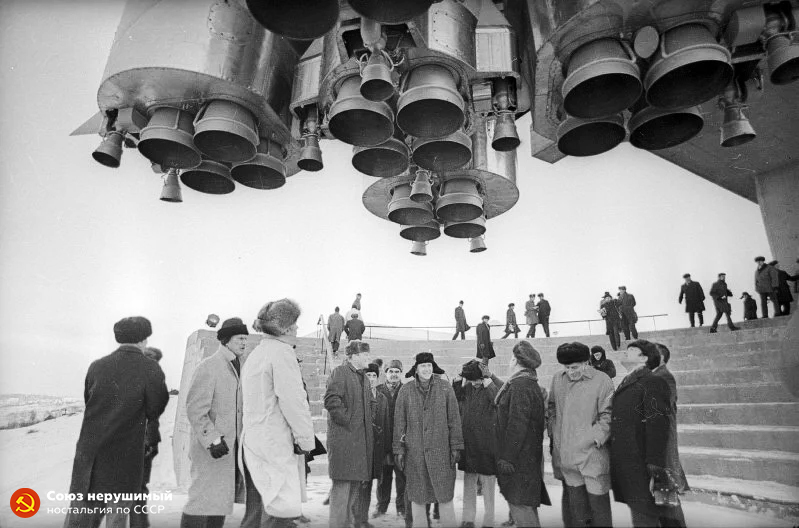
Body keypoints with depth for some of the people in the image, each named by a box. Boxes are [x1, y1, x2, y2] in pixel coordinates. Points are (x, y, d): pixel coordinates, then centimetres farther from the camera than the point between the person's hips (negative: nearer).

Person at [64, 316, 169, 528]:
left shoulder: (97, 366, 0)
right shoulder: (151, 370, -12)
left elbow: (89, 402, 10)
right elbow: (154, 411, -6)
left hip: (89, 453, 3)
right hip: (125, 457, -3)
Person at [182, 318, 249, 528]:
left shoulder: (236, 368, 12)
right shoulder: (207, 367, -12)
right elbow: (195, 410, -17)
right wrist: (212, 440, -24)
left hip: (232, 445, 7)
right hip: (210, 448, -7)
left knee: (221, 498, 12)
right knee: (203, 498, -2)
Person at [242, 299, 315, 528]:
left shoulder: (254, 355, 15)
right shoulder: (282, 352, -13)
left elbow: (253, 402, 16)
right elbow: (293, 401, -17)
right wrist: (307, 440, -8)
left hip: (252, 444, 9)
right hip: (277, 446, -9)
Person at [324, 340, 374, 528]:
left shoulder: (363, 376, 19)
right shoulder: (339, 372, -9)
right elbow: (331, 401, -20)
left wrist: (370, 420, 13)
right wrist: (348, 421, -17)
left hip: (362, 439, 9)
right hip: (343, 437, -8)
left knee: (356, 483, 14)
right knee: (342, 484, -4)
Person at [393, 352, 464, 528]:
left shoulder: (445, 388, 1)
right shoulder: (406, 390, 2)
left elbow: (454, 419, 2)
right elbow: (399, 421, 5)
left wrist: (456, 447, -1)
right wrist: (399, 449, 2)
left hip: (441, 450, -1)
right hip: (414, 452, 1)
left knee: (445, 496, 2)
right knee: (417, 497, 8)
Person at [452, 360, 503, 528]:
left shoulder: (496, 385, -9)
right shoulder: (467, 387, 6)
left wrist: (487, 381, -24)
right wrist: (458, 379, -5)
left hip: (487, 443, -4)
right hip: (468, 442, 5)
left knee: (488, 483, 6)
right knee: (469, 483, 14)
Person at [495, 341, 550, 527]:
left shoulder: (519, 385, -18)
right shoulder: (532, 384, 14)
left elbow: (517, 425, -23)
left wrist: (507, 458, -20)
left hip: (519, 459, -10)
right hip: (530, 456, 10)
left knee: (520, 505, -3)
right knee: (527, 506, 18)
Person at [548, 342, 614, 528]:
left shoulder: (602, 380, -9)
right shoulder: (557, 379, 6)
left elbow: (608, 415, -8)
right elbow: (552, 408, 18)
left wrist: (596, 438, -15)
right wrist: (556, 432, 8)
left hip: (592, 453, -4)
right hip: (566, 454, 4)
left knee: (598, 502, 7)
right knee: (575, 503, 13)